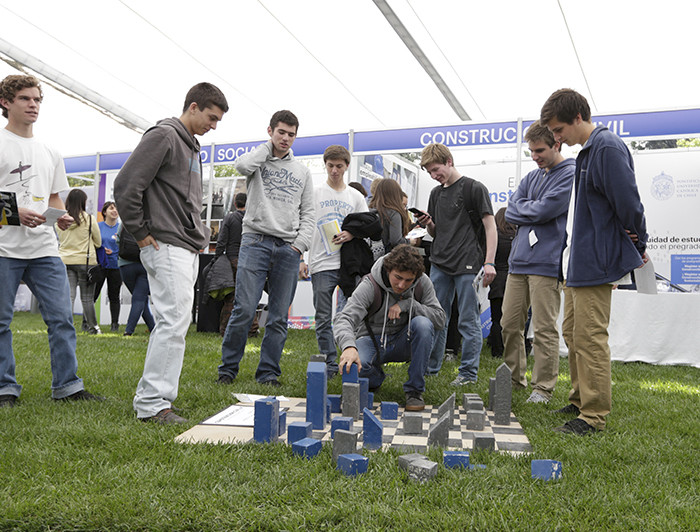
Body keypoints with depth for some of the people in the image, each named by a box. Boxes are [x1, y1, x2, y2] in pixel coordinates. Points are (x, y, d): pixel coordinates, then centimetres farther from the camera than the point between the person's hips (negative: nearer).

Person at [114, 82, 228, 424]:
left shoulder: (191, 146, 21)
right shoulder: (163, 136, -9)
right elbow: (125, 185, -17)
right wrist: (141, 234, -13)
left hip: (189, 249, 10)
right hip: (167, 247, -10)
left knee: (173, 322, 12)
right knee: (174, 321, -13)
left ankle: (148, 396, 20)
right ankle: (153, 404, -7)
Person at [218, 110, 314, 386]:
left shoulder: (302, 171, 18)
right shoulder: (258, 160, 11)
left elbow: (307, 214, 16)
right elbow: (242, 165, -15)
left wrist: (300, 244, 1)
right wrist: (268, 146, 1)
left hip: (288, 248, 3)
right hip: (255, 241, -3)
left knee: (279, 317, 2)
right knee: (244, 310, -8)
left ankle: (268, 372, 11)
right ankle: (228, 368, 6)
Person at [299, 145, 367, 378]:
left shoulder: (356, 196, 12)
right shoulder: (315, 193, 7)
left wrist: (352, 234, -9)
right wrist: (300, 260, -4)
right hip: (321, 264, -1)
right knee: (323, 319, 1)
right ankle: (329, 364, 10)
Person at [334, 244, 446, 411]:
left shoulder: (422, 283, -11)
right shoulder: (370, 286, -22)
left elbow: (440, 319, -13)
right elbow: (344, 319, -33)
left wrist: (407, 304, -26)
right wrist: (349, 346, -55)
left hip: (403, 341, 2)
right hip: (373, 340, -2)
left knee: (423, 324, -31)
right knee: (350, 365, -34)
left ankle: (415, 390, -16)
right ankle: (375, 379, 7)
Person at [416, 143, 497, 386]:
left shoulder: (474, 188, -4)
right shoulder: (436, 193, 15)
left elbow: (490, 227, -7)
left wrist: (489, 262, -15)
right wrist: (428, 225, -2)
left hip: (467, 265, -6)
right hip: (439, 264, 6)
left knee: (469, 321, 0)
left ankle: (468, 372, 9)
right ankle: (431, 367, 21)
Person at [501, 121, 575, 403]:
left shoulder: (570, 174, -5)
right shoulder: (531, 177, 19)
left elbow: (544, 211, -14)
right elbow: (511, 212, 11)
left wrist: (523, 209, 3)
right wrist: (534, 211, -5)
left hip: (546, 263, -7)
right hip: (518, 261, 7)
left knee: (545, 329, -2)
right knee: (510, 325, 10)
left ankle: (543, 388, 8)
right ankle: (514, 377, 26)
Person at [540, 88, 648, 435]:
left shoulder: (607, 148, -16)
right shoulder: (586, 151, 16)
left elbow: (628, 202, -18)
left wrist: (638, 245, -5)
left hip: (597, 263, -10)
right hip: (577, 262, 10)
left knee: (590, 338, -6)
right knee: (572, 332, 15)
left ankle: (594, 415, 3)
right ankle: (580, 400, 28)